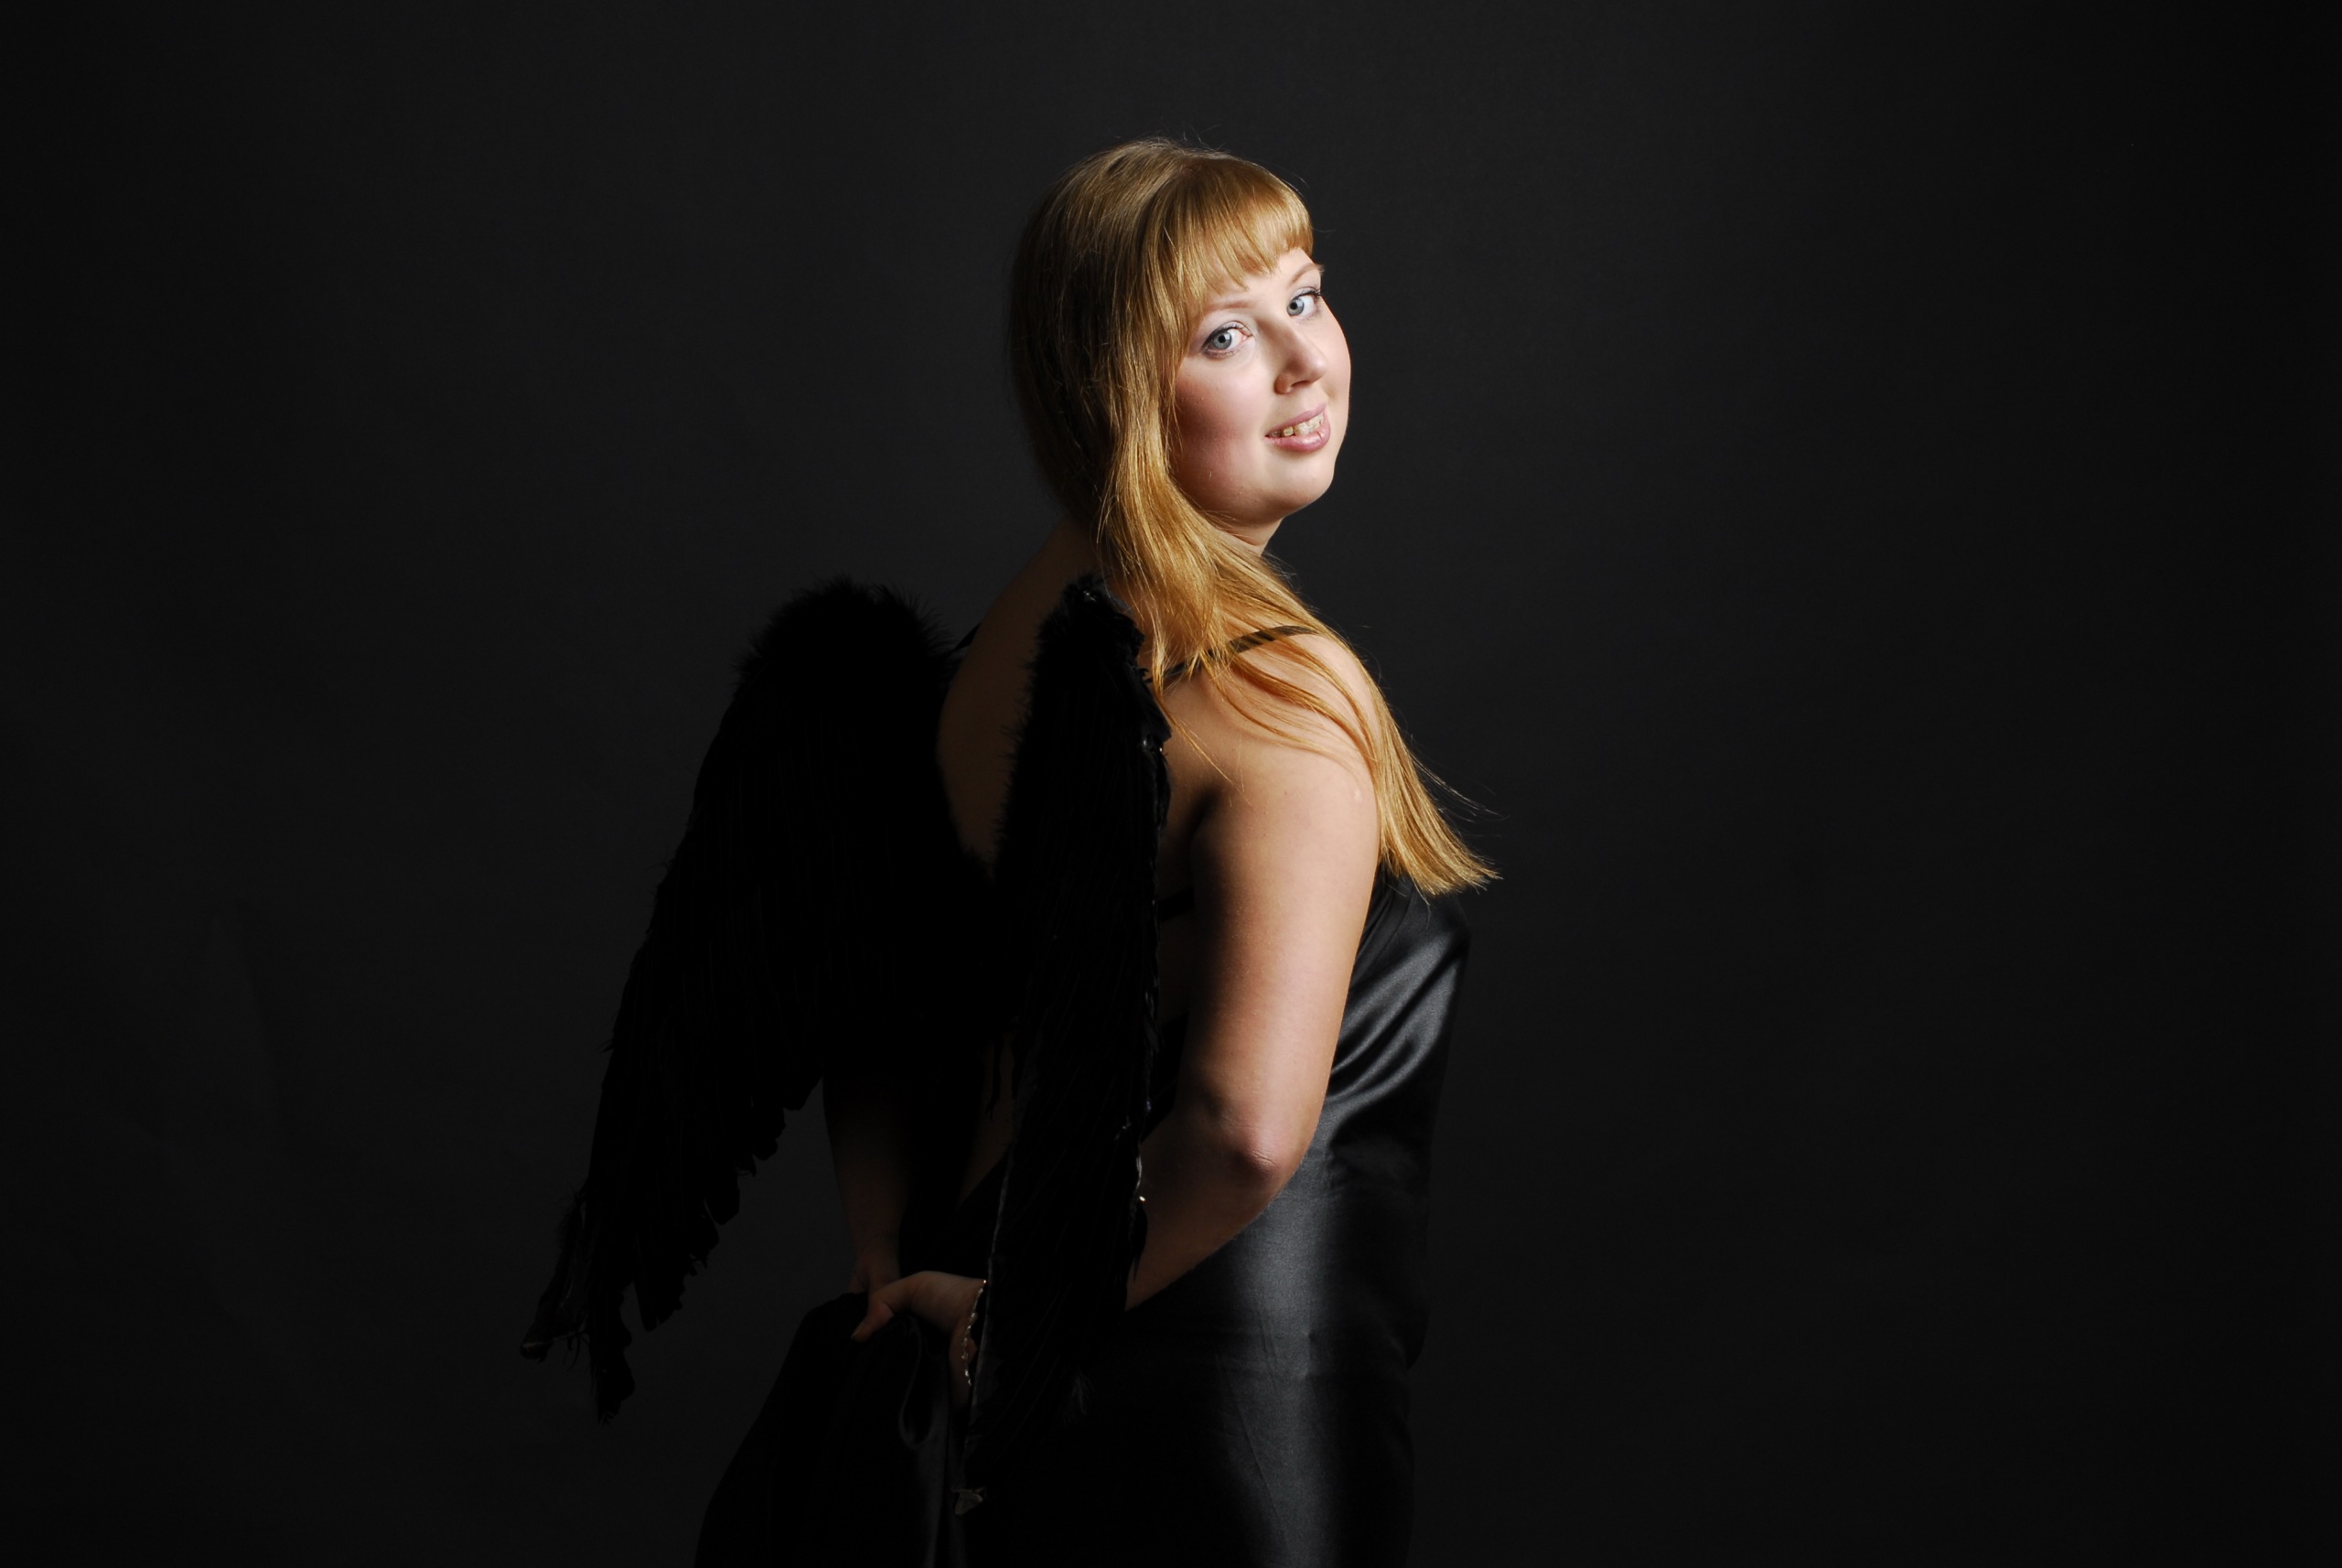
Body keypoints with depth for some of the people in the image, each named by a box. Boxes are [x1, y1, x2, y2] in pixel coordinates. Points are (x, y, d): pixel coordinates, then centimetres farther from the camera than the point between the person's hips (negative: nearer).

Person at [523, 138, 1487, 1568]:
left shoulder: (1017, 638, 4)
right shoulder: (1283, 693, -21)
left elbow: (872, 1015, 12)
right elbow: (1250, 1119, -32)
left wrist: (903, 1278, 8)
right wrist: (1035, 1314, -17)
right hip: (1216, 1403, -8)